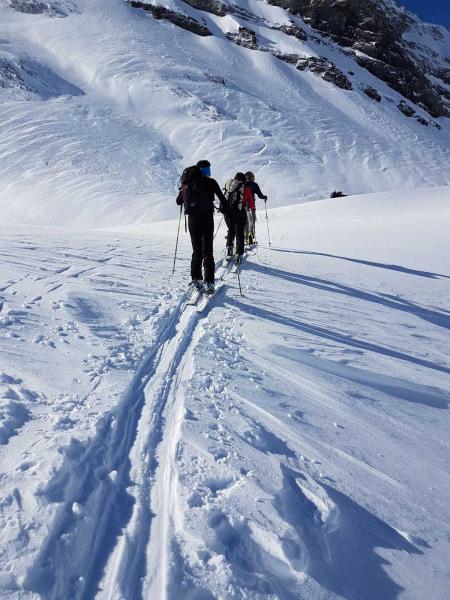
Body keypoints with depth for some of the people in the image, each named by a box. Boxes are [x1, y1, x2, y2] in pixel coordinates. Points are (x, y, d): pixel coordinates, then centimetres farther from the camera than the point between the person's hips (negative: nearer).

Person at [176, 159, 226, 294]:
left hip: (192, 219, 4)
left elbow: (178, 201, 13)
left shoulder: (187, 183, 8)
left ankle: (196, 279, 15)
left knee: (196, 250, 16)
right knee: (207, 251, -4)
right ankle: (208, 282, -13)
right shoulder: (210, 182, -2)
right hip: (206, 218, -3)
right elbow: (222, 199, -1)